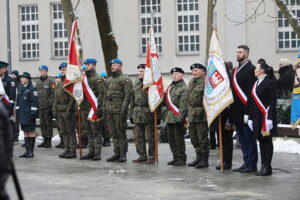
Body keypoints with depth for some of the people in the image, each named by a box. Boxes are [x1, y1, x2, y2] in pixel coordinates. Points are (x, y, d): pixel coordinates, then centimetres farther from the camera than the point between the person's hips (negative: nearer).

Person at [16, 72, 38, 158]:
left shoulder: (32, 89, -8)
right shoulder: (20, 88, 13)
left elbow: (34, 102, -12)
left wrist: (33, 112, -17)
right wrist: (17, 112, 15)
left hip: (29, 114, -7)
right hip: (22, 114, 7)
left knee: (31, 131, -2)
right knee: (25, 132, 10)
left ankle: (31, 151, 2)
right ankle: (27, 150, 15)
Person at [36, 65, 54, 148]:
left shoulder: (50, 81, -5)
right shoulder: (38, 82, 15)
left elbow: (52, 94, -9)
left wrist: (51, 104, -15)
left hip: (47, 106, -6)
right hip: (40, 106, 6)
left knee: (48, 123, -2)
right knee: (42, 123, 9)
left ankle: (49, 141, 2)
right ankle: (45, 140, 16)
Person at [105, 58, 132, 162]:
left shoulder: (125, 79, -6)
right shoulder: (109, 80, 18)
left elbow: (127, 95, -13)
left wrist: (123, 109, -20)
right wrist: (104, 107, 15)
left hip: (119, 111, -7)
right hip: (110, 111, 7)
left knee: (121, 133, -3)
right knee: (113, 133, 9)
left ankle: (123, 154, 2)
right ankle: (116, 153, 16)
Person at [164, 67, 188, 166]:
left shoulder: (183, 88, -8)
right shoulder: (170, 87, 17)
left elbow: (183, 104, -16)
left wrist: (180, 117, -21)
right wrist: (166, 115, 14)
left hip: (177, 117, -8)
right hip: (169, 117, 8)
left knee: (179, 138, -4)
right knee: (171, 139, 11)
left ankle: (182, 159, 2)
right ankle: (175, 157, 19)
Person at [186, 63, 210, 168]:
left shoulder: (206, 81, -11)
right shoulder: (191, 82, 17)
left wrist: (205, 111, -20)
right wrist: (188, 112, 19)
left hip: (201, 115, -9)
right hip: (191, 115, 9)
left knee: (203, 138, -4)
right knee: (194, 138, 14)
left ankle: (204, 160, 3)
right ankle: (198, 158, 24)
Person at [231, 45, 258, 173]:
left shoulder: (251, 69, -10)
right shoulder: (236, 70, 17)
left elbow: (252, 92, -15)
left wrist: (248, 112, -20)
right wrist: (232, 110, 13)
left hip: (246, 110, -8)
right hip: (237, 112, 8)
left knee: (249, 138, -3)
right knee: (242, 139, 12)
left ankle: (252, 165, 3)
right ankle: (246, 163, 18)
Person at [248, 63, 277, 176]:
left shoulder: (270, 83, -9)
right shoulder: (256, 83, 14)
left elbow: (272, 102, -13)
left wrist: (270, 118, -19)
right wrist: (251, 117, 14)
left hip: (266, 116, -7)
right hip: (257, 116, 7)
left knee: (267, 140, -3)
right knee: (261, 140, 9)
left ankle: (267, 167, 1)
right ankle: (263, 166, 14)